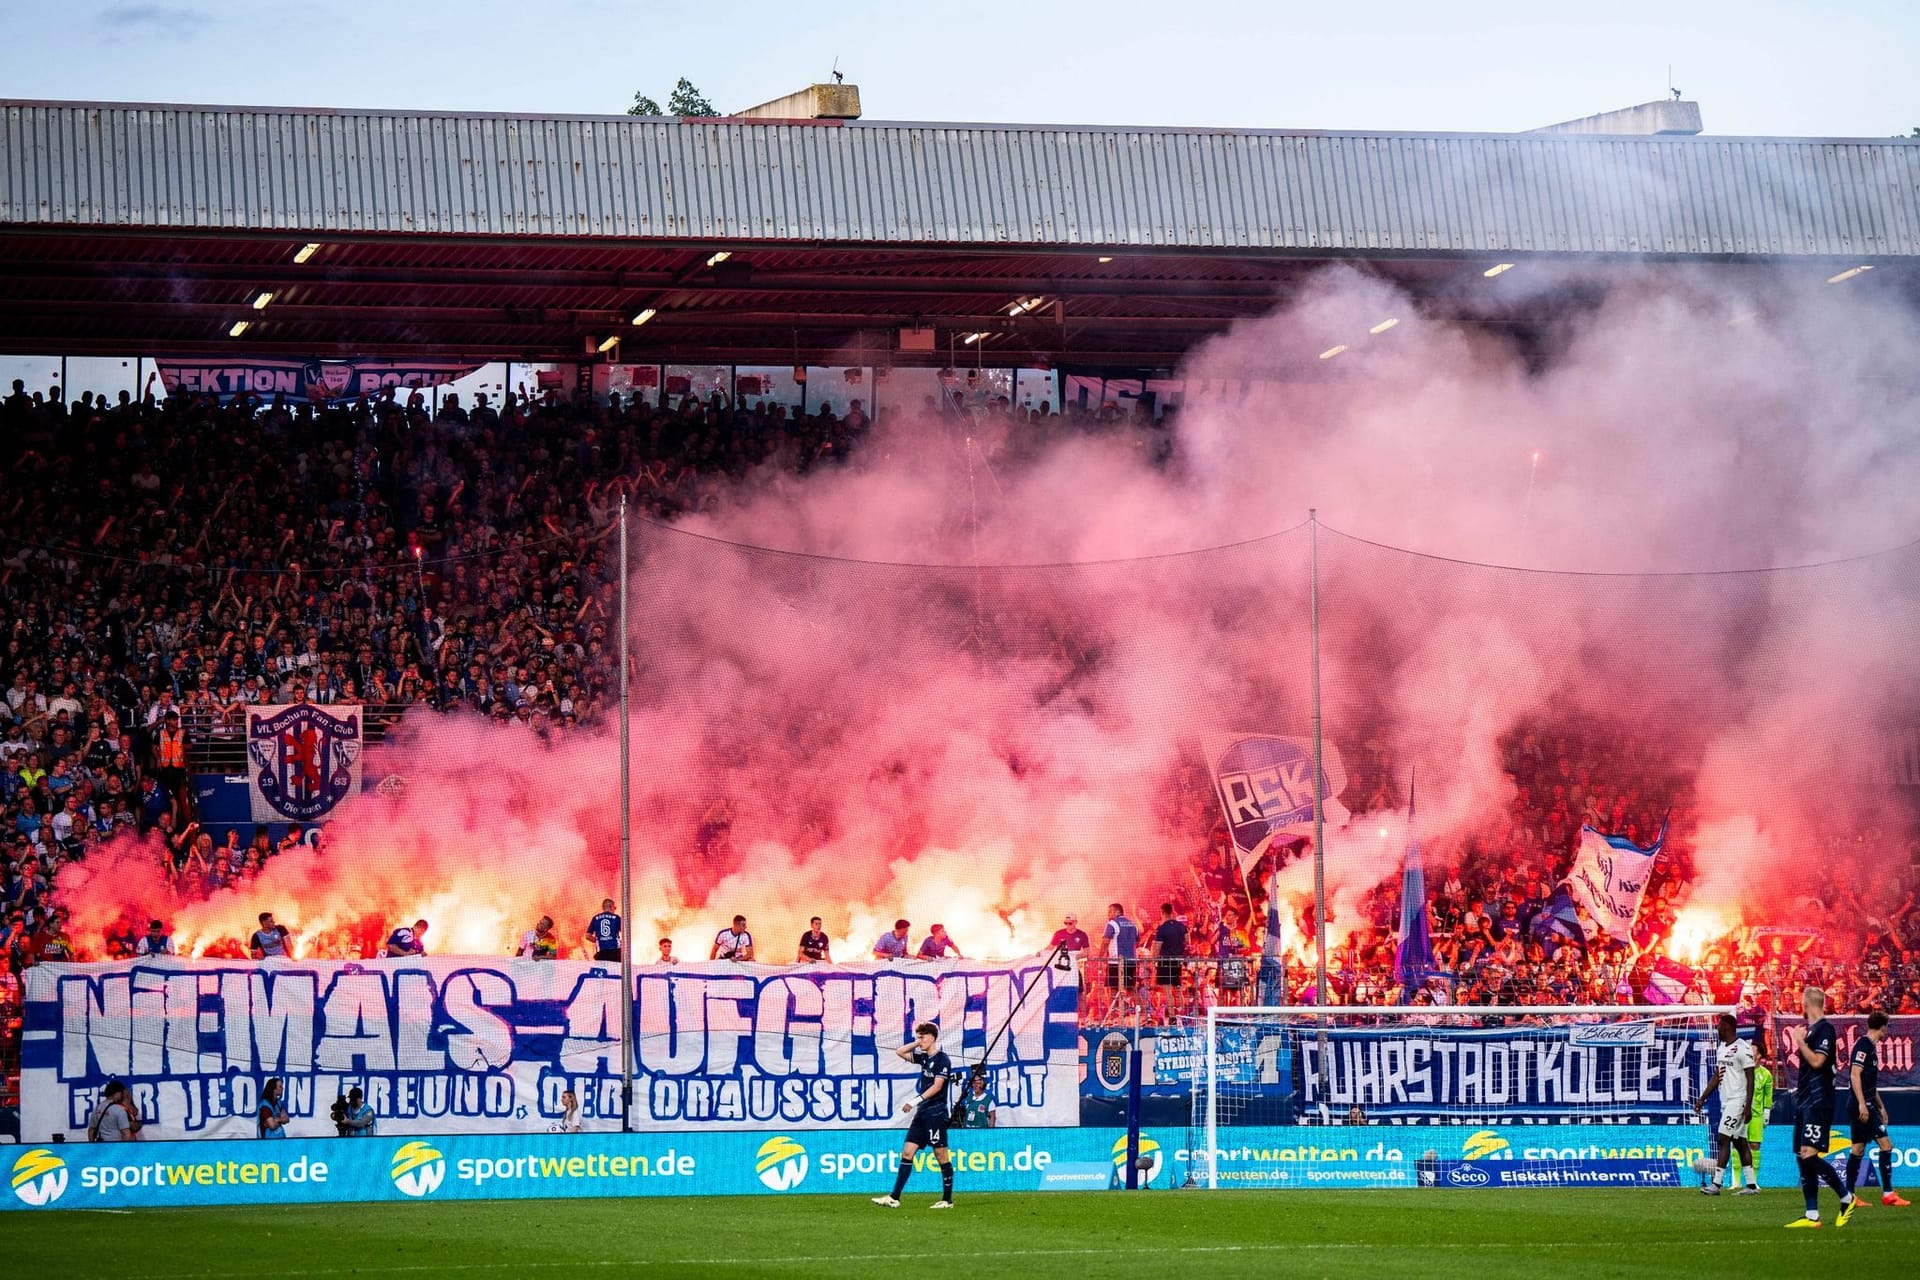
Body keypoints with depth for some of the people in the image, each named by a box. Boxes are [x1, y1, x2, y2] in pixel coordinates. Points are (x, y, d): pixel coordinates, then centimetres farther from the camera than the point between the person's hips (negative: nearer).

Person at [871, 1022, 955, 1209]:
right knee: (907, 1152, 2)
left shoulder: (942, 1059, -9)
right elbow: (900, 1053, 25)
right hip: (922, 1115, 9)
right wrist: (917, 1043, 12)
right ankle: (894, 1198, -1)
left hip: (936, 1113, -8)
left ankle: (947, 1199, 2)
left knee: (941, 1155, -3)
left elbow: (937, 1086, -18)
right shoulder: (923, 1058, 15)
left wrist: (916, 1100, -24)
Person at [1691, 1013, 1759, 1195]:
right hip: (1726, 1102, 9)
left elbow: (1750, 1079, -15)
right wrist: (1702, 1098, 17)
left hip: (1738, 1101, -9)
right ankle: (1752, 1185, 12)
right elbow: (1716, 1076, 21)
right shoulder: (1722, 1048, 14)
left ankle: (1717, 1183, -15)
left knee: (1723, 1139, -13)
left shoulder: (1742, 1049, -13)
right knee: (1740, 1142, 9)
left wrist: (1748, 1106, -20)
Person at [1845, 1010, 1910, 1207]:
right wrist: (1862, 1104, -25)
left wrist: (1880, 1106, 29)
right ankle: (1887, 1194, -11)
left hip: (1864, 1105, 10)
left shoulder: (1870, 1047, 18)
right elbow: (1855, 1075, -20)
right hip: (1863, 1104, -10)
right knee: (1885, 1144, -11)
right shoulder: (1863, 1045, -12)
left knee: (1858, 1148, 10)